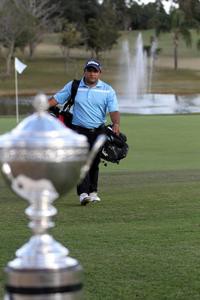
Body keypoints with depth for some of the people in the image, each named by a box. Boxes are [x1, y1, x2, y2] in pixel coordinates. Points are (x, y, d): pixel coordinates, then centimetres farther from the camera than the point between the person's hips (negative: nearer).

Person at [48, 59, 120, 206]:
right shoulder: (73, 86, 3)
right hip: (79, 131, -1)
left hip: (98, 131, 1)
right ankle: (83, 193, -21)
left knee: (94, 163, 9)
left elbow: (114, 110, -8)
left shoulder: (107, 90, 1)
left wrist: (116, 123, -28)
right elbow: (56, 99, 4)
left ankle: (93, 192, 22)